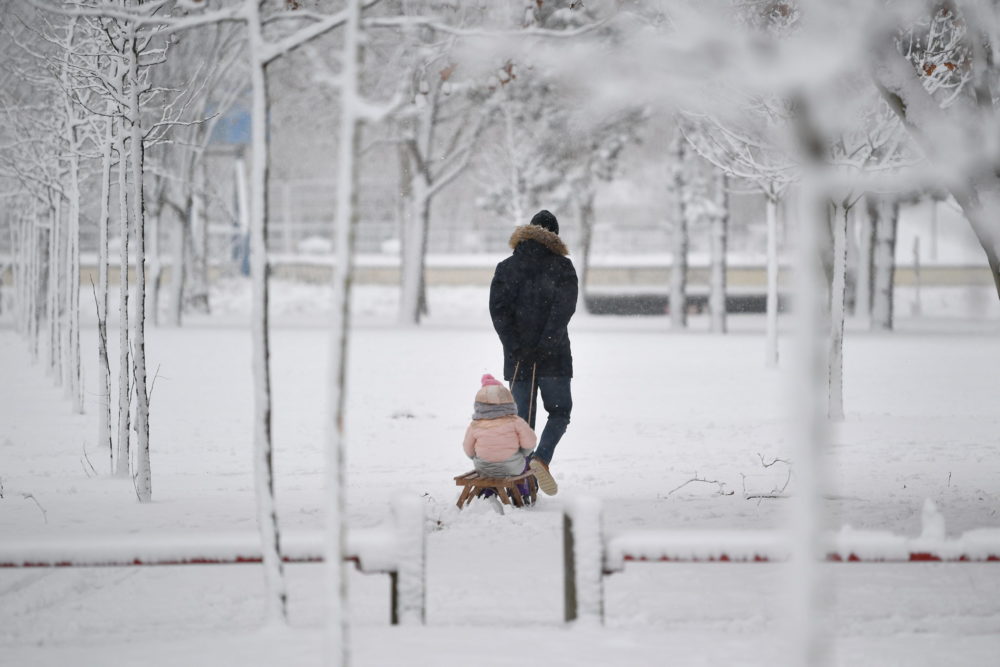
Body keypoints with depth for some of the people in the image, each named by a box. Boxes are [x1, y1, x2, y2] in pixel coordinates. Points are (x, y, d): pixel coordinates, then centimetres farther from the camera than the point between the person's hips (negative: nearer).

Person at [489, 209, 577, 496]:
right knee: (559, 412, 12)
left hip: (518, 359, 3)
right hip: (554, 359, -3)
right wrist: (546, 345, -15)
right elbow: (563, 309, -13)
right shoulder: (562, 266, 0)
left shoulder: (506, 268, 7)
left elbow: (498, 310, -3)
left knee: (522, 419, 6)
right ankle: (541, 458, -14)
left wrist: (516, 348, -7)